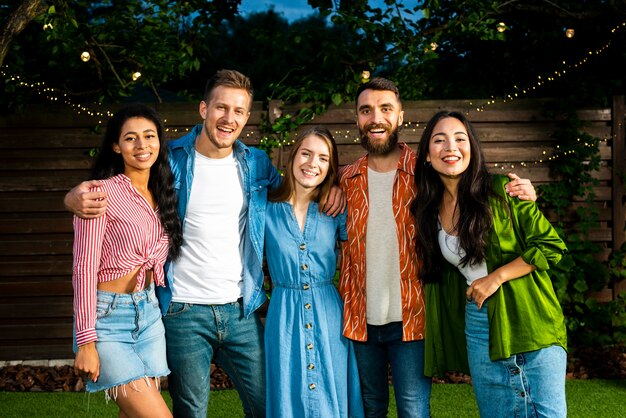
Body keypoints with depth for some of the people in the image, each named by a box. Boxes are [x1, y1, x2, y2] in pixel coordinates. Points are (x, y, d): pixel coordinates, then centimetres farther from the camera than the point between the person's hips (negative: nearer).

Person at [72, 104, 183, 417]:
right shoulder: (102, 194, -11)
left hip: (149, 314, 6)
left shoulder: (161, 196, 10)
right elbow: (84, 268, -13)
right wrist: (86, 342, -16)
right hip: (107, 318, -6)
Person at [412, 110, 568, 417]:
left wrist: (495, 278, -13)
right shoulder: (429, 210, 7)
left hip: (530, 320, -4)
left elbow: (551, 245, -8)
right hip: (477, 323, 4)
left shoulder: (500, 191, -7)